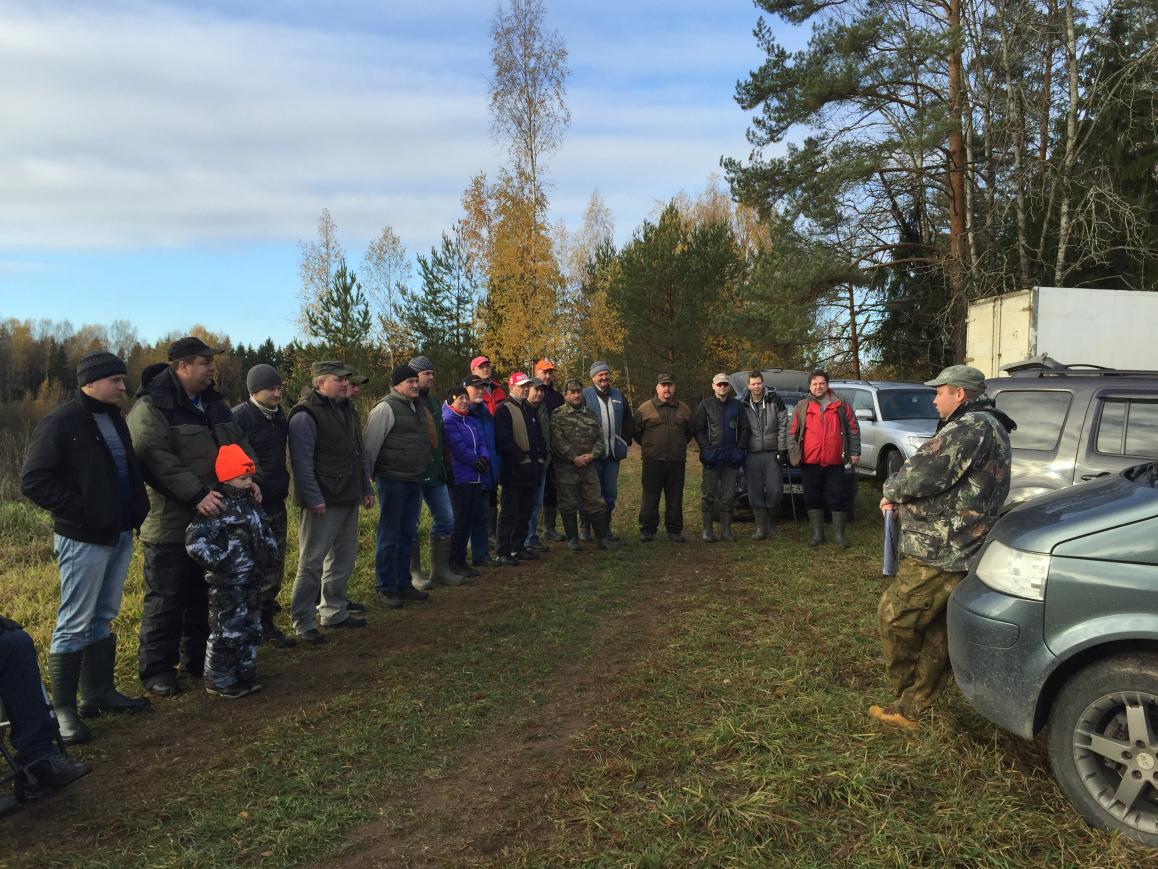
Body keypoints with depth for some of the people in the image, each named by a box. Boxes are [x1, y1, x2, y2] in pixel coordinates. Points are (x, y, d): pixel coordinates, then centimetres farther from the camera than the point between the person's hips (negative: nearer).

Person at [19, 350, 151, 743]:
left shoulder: (114, 419, 12)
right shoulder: (60, 423, -13)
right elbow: (34, 481, -17)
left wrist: (137, 508, 9)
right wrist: (79, 511, -18)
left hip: (119, 534, 8)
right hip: (84, 539, -8)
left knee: (103, 619, 16)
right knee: (74, 625, -1)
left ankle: (99, 693, 27)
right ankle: (64, 708, 10)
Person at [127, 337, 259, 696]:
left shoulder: (213, 404, 12)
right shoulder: (151, 407, -13)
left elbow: (239, 443, 13)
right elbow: (156, 458, -25)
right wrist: (196, 494, -30)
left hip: (214, 519, 8)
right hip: (169, 523, -8)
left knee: (204, 597, 17)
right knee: (165, 600, 3)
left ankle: (197, 659, 31)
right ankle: (157, 668, 17)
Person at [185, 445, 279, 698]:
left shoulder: (249, 504, 10)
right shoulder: (219, 508, -17)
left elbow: (266, 533, 23)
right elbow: (194, 541, -24)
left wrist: (268, 558, 13)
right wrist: (218, 562, -22)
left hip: (251, 581, 9)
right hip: (227, 584, -8)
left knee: (252, 629, 15)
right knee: (227, 631, 0)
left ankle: (245, 674, 28)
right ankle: (217, 680, 15)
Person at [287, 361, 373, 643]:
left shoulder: (348, 411, 16)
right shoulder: (305, 415, -12)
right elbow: (302, 462, -17)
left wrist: (366, 488, 20)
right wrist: (314, 499, -21)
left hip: (349, 500, 9)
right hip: (323, 503, -9)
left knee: (344, 559, 15)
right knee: (311, 563, -2)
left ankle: (334, 612, 28)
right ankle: (303, 623, 7)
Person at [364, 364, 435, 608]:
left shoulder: (419, 406, 12)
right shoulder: (386, 408, -12)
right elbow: (371, 444, -14)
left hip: (415, 481, 8)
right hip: (393, 480, -8)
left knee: (408, 535, 15)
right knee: (389, 537, 2)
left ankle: (403, 584, 26)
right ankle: (385, 588, 12)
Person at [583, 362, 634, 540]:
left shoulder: (618, 395, 13)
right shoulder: (585, 395, -5)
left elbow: (627, 420, 19)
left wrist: (625, 440, 8)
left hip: (613, 453, 5)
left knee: (610, 493, 11)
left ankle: (606, 527, 22)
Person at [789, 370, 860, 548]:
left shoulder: (841, 405, 7)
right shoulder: (801, 407, 9)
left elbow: (853, 429, 8)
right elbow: (793, 432, 9)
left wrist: (854, 452, 2)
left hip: (835, 462, -1)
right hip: (810, 462, 1)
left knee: (838, 499, 2)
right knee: (813, 499, 7)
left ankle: (839, 535, 12)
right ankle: (817, 534, 17)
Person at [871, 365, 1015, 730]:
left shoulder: (970, 427, -16)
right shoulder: (991, 428, 20)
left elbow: (923, 472, -23)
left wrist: (891, 490, -2)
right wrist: (902, 497, 6)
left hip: (938, 554, -10)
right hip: (964, 553, 10)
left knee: (894, 617, 2)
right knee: (938, 636, 14)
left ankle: (906, 700, 16)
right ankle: (911, 710, 23)